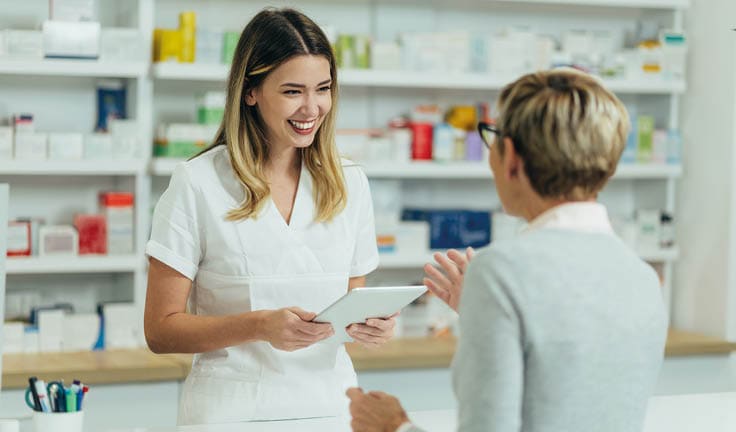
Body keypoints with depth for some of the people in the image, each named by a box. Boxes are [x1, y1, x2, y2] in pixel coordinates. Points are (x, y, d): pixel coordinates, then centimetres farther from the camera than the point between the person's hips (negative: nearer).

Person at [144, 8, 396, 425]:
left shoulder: (350, 183, 9)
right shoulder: (197, 184, -3)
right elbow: (161, 330, -3)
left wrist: (371, 325, -4)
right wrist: (260, 326, -16)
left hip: (330, 404, 4)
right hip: (233, 406, -4)